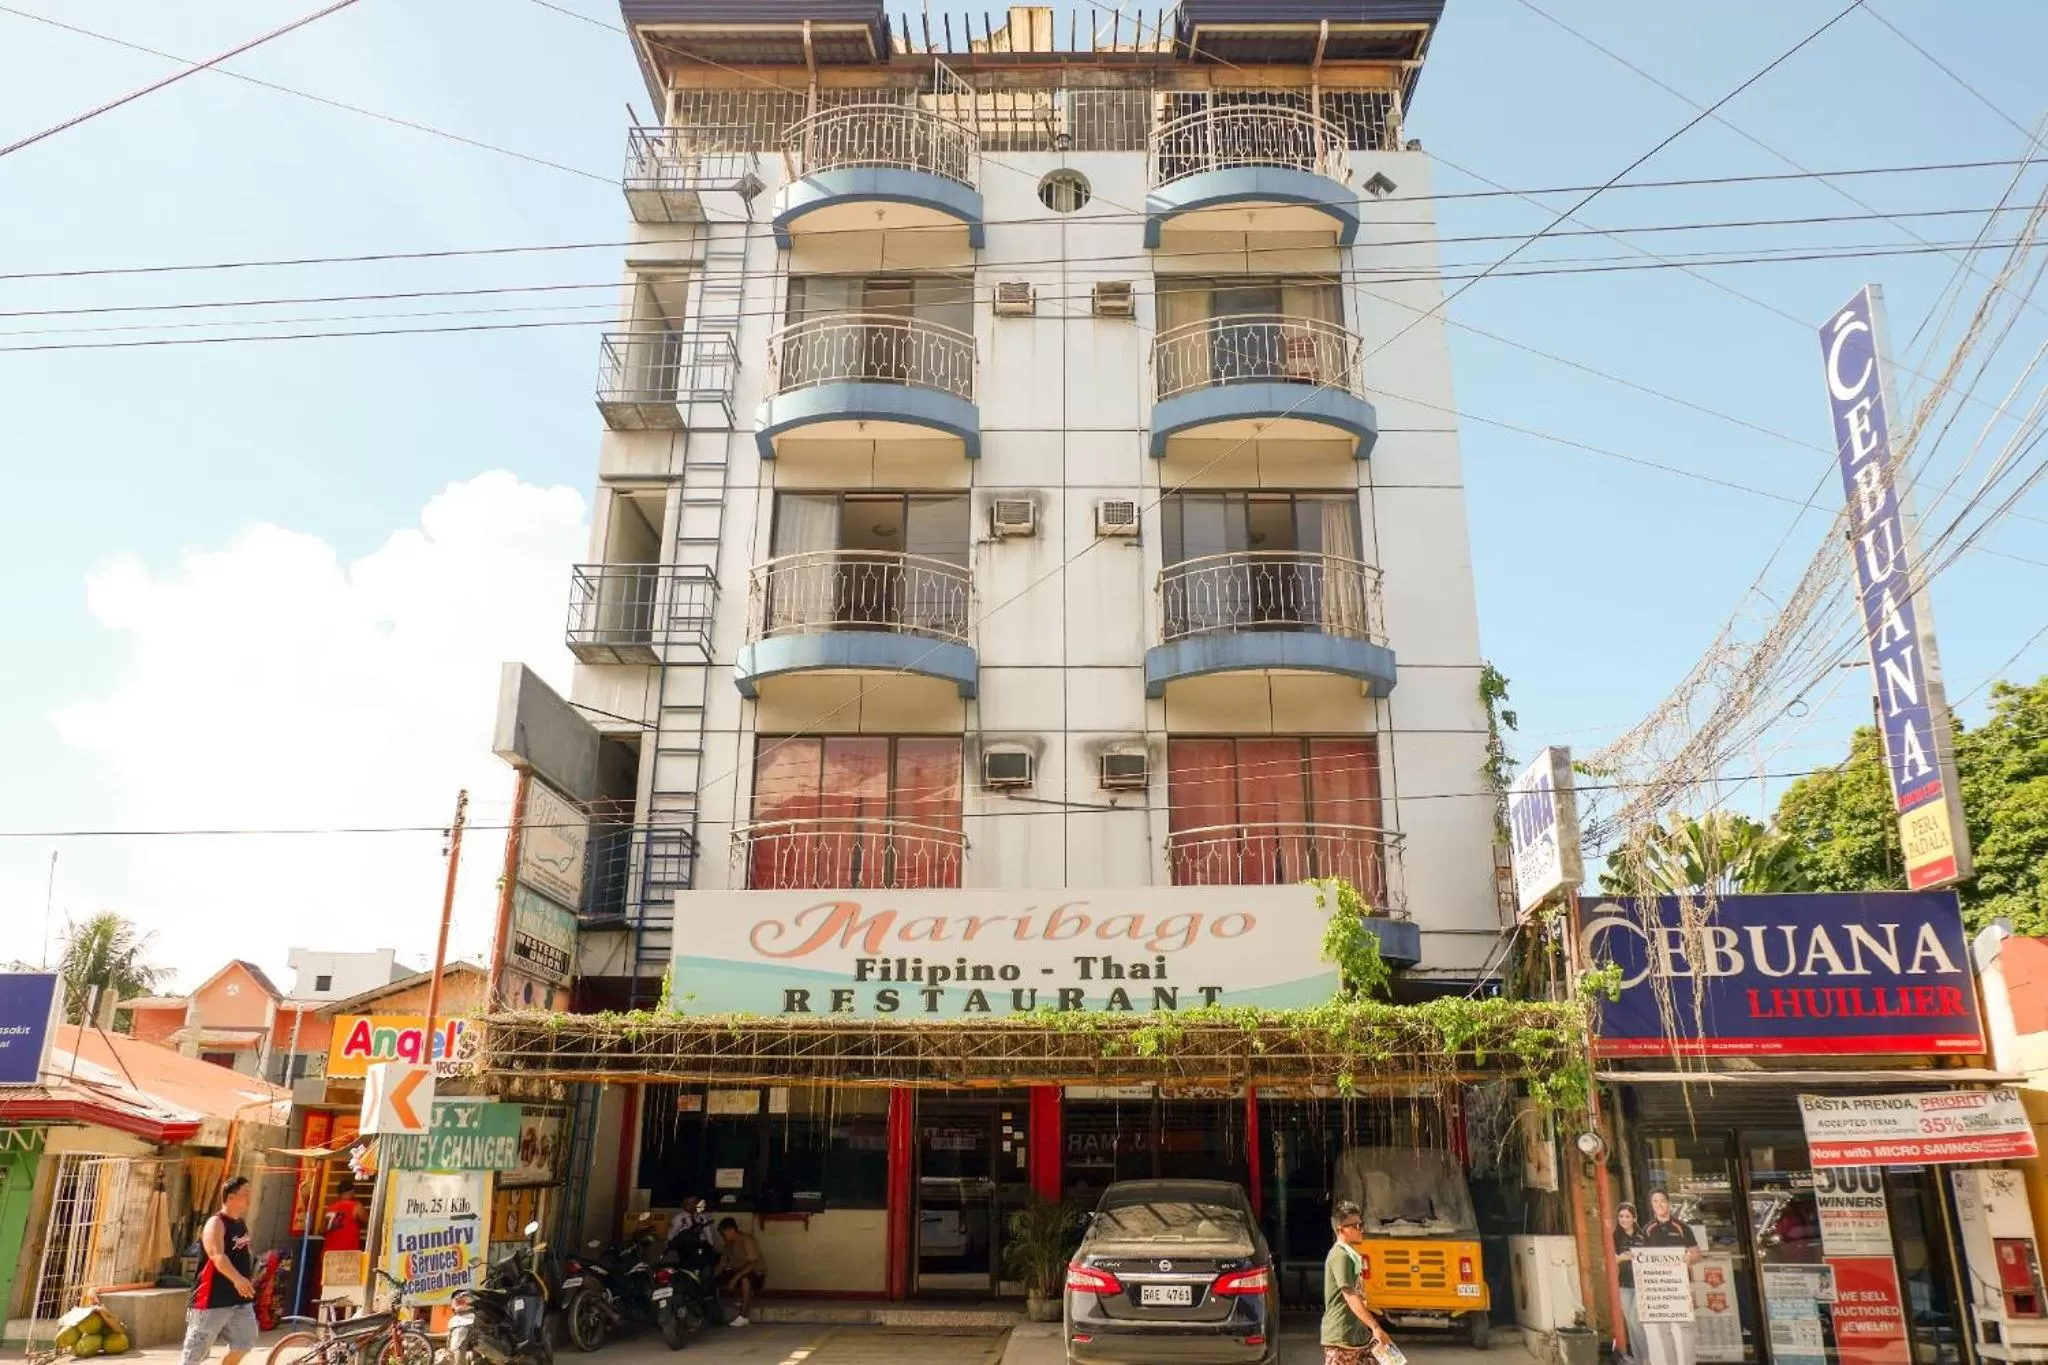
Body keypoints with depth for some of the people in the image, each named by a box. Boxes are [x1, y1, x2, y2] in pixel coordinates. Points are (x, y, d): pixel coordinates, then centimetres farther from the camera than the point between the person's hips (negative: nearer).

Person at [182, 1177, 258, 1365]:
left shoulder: (241, 1224, 10)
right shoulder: (216, 1224, -17)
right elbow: (217, 1255, -34)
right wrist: (237, 1279, -49)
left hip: (239, 1299, 8)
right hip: (213, 1299, -8)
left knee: (245, 1342, 7)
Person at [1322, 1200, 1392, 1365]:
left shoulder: (1350, 1254, 14)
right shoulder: (1340, 1256, -16)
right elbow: (1350, 1297, -24)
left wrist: (1370, 1327, 21)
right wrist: (1375, 1327, -29)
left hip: (1357, 1333, 10)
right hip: (1341, 1335, -10)